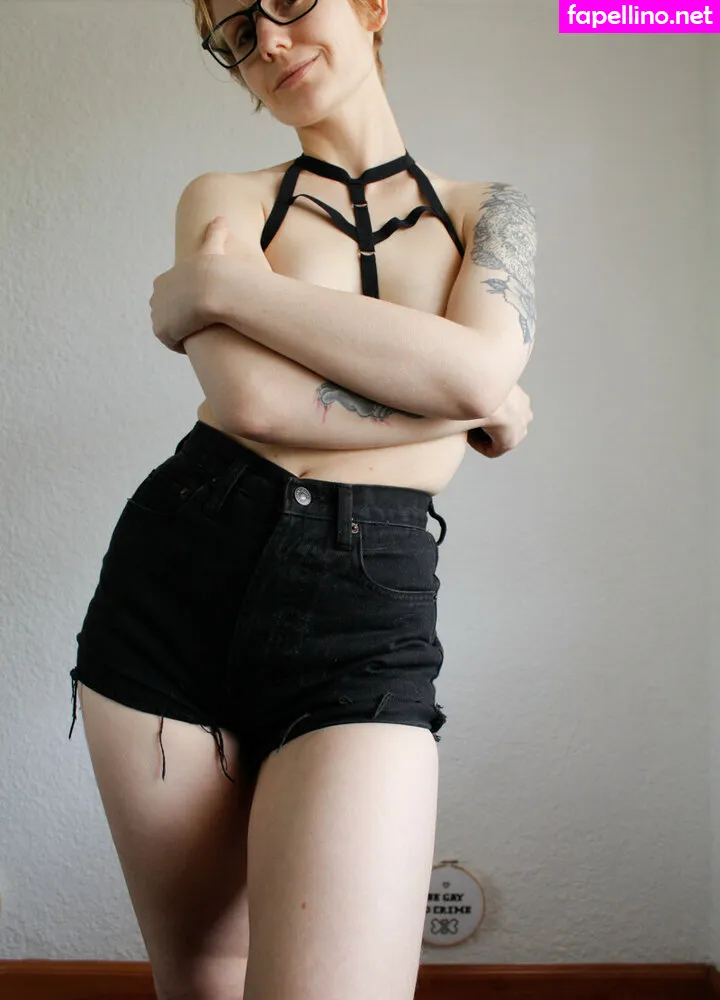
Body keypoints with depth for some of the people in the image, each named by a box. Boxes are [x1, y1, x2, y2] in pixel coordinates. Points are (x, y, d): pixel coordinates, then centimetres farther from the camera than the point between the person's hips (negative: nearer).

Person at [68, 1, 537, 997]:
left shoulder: (488, 210, 13)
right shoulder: (224, 198, 9)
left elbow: (480, 366, -11)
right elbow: (257, 400, -11)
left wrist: (218, 285, -7)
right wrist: (476, 405, -3)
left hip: (367, 612, 0)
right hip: (176, 579, 1)